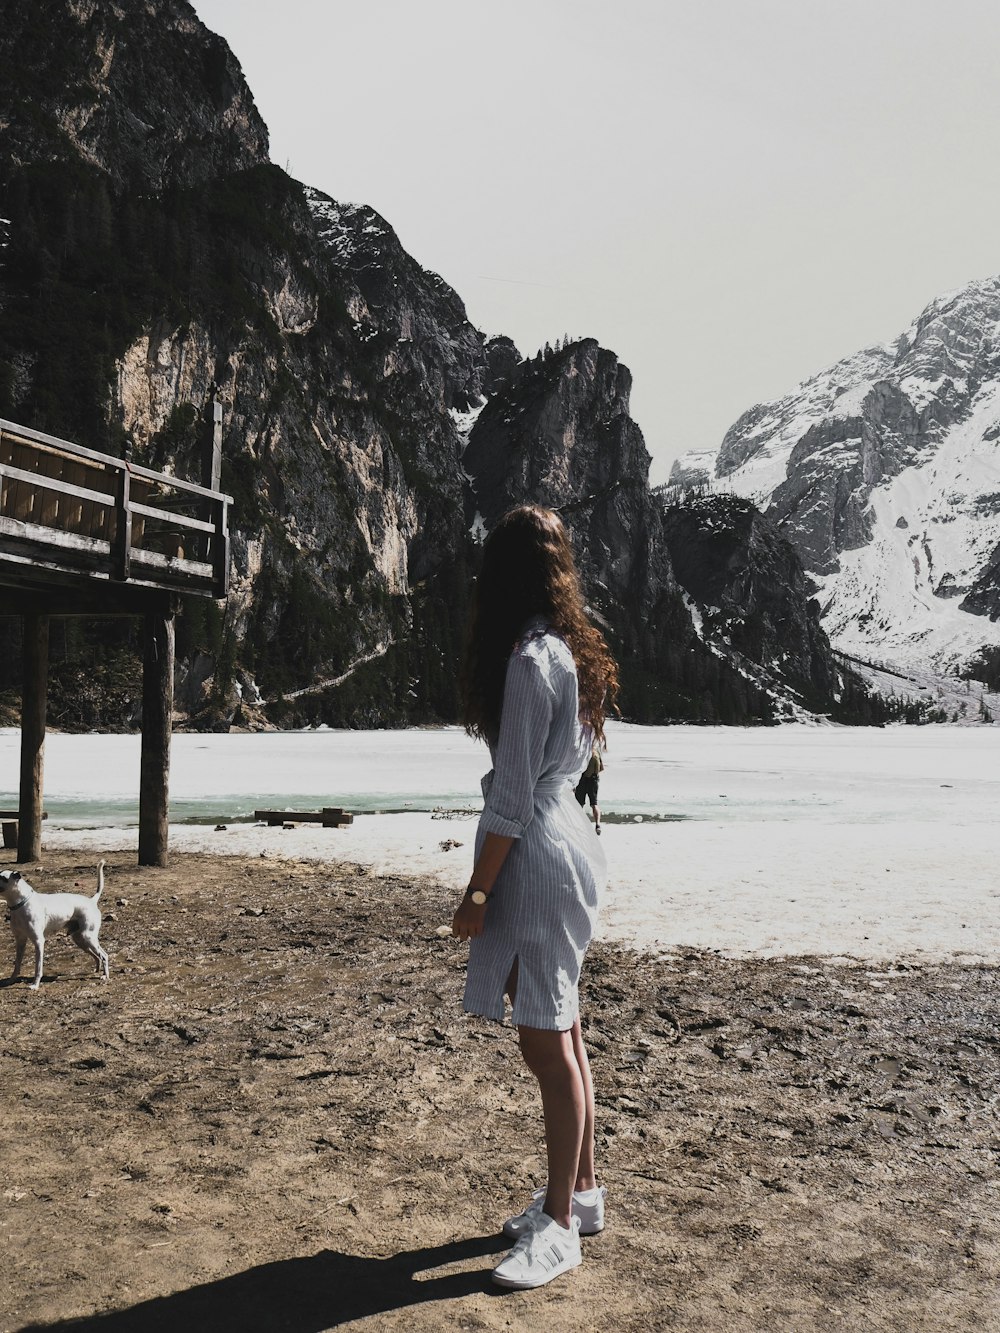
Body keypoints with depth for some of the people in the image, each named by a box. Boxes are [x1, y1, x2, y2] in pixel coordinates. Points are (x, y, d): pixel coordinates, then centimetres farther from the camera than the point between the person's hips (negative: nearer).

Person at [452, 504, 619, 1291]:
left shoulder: (527, 661, -17)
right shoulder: (572, 652, 11)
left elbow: (513, 796, -19)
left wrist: (479, 892, -15)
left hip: (536, 855, -10)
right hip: (567, 842, 10)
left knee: (547, 1039, 0)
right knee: (561, 1033, 17)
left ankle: (560, 1225, 12)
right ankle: (580, 1190, 31)